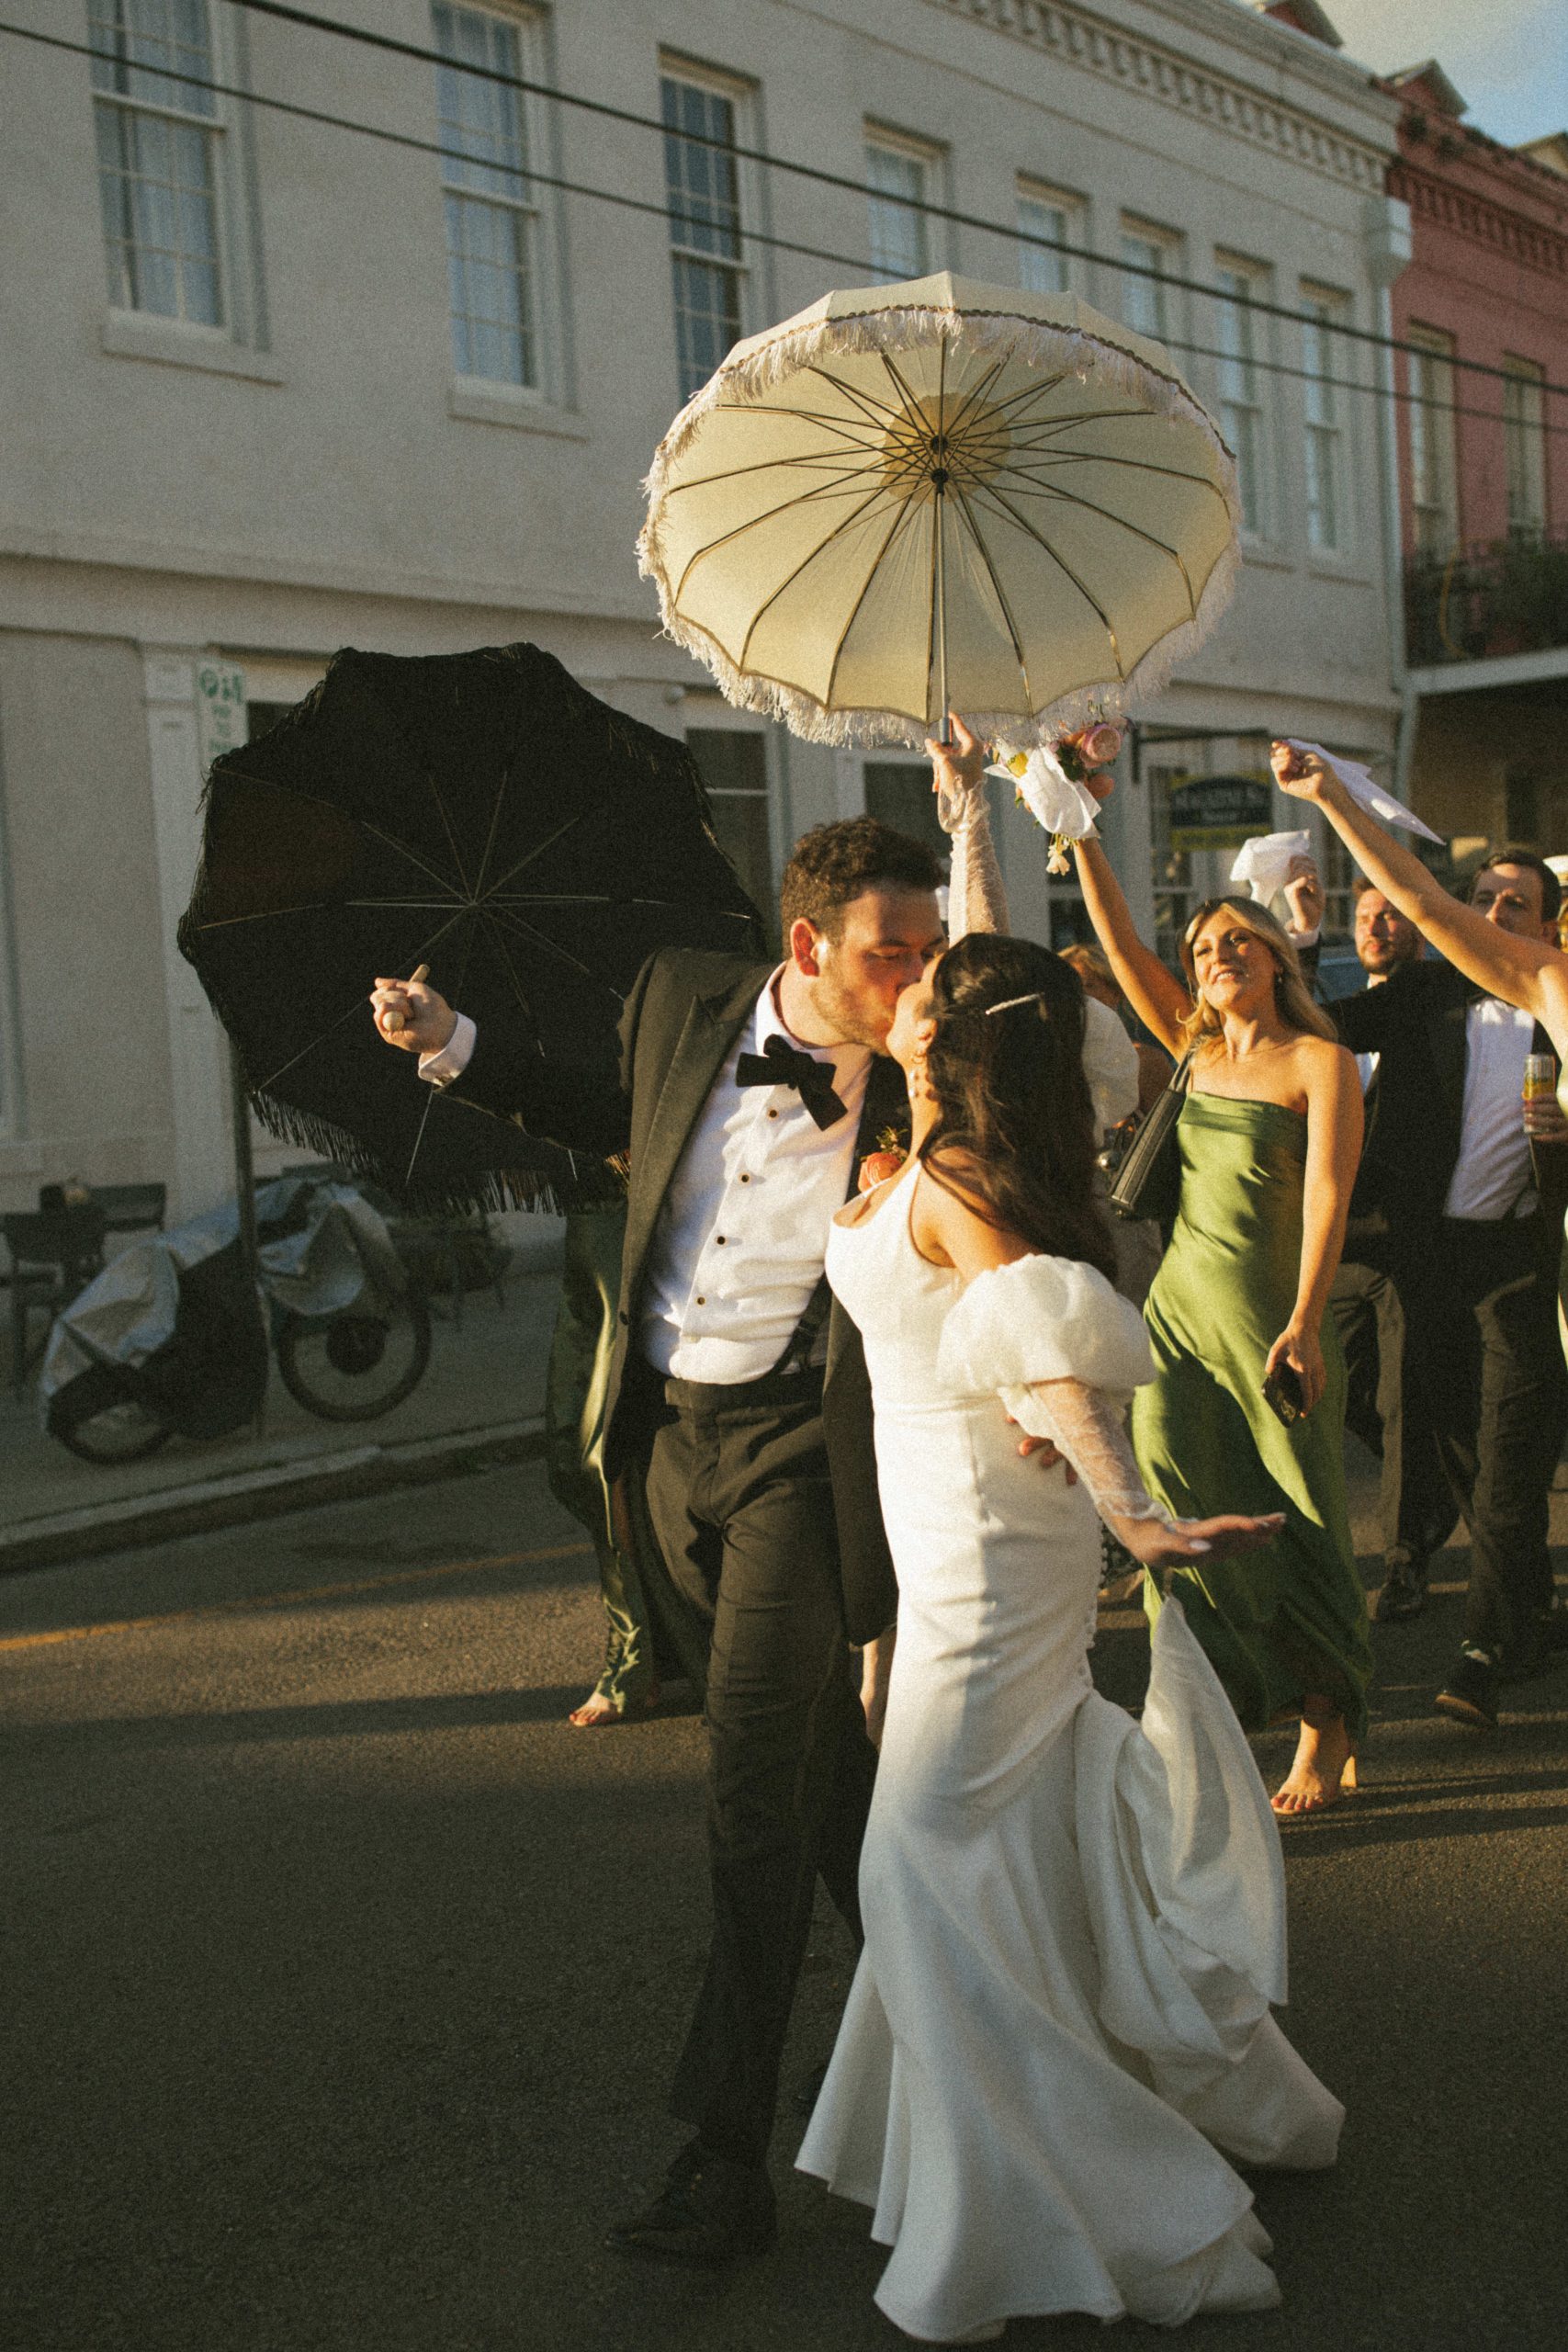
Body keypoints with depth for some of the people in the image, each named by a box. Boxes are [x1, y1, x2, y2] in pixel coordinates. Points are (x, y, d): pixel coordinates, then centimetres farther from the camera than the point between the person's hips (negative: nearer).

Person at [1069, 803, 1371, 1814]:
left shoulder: (1319, 1060, -4)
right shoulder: (1197, 1047, 10)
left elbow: (1327, 1191, -14)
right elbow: (1119, 937, 5)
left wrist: (1306, 1323, -24)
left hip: (1272, 1317, -5)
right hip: (1181, 1304, 5)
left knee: (1297, 1527, 3)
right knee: (1186, 1520, 5)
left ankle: (1326, 1731, 19)